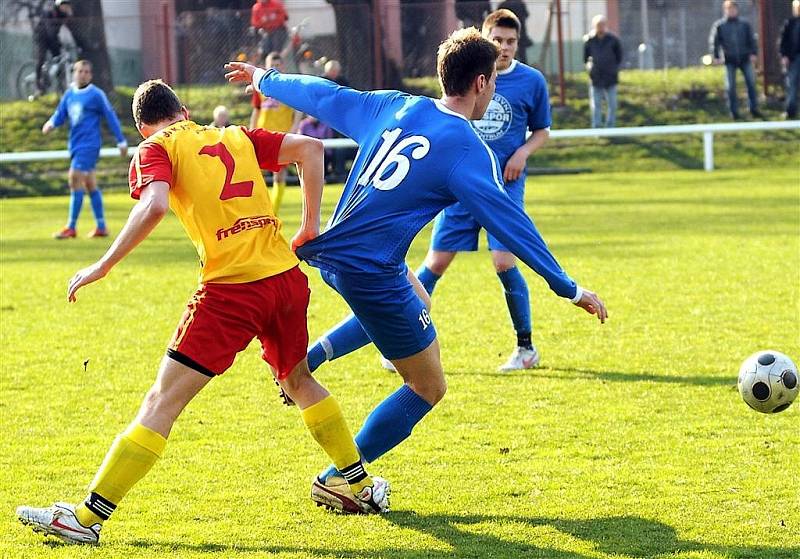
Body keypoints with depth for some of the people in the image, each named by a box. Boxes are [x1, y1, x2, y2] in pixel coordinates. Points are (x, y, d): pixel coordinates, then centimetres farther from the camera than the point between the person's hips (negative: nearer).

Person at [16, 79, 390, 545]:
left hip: (232, 290, -5)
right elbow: (310, 148, 13)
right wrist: (311, 225, 16)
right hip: (287, 278, 6)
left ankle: (88, 517, -6)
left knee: (162, 403, -5)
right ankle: (362, 486, 38)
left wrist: (103, 266, -10)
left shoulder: (155, 149, 4)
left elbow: (154, 205, -15)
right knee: (298, 380, 30)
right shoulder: (236, 137, 20)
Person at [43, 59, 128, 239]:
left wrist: (121, 142, -3)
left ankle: (71, 227, -12)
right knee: (90, 184, 10)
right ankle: (101, 227, 17)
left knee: (75, 180, -14)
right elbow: (60, 115, 16)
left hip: (89, 145, -7)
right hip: (75, 144, 7)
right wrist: (51, 124, -8)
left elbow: (110, 117, -3)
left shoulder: (96, 94, -6)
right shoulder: (69, 94, 11)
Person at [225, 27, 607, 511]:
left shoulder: (395, 107, 6)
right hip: (372, 272, -8)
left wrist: (264, 79, 37)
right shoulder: (467, 150, -13)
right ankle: (338, 479, 8)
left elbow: (326, 97, 19)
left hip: (333, 250, 8)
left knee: (416, 301, 37)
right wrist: (568, 288, -9)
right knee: (429, 388, 7)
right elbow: (508, 221, -14)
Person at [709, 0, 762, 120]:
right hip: (729, 60, -1)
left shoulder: (744, 24, 6)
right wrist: (715, 56, -6)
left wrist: (753, 53, -5)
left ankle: (754, 109, 4)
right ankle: (734, 112, 6)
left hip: (745, 59, 1)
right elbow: (713, 41, 3)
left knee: (751, 82, -3)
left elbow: (751, 40, 7)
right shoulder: (719, 25, 3)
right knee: (731, 86, -1)